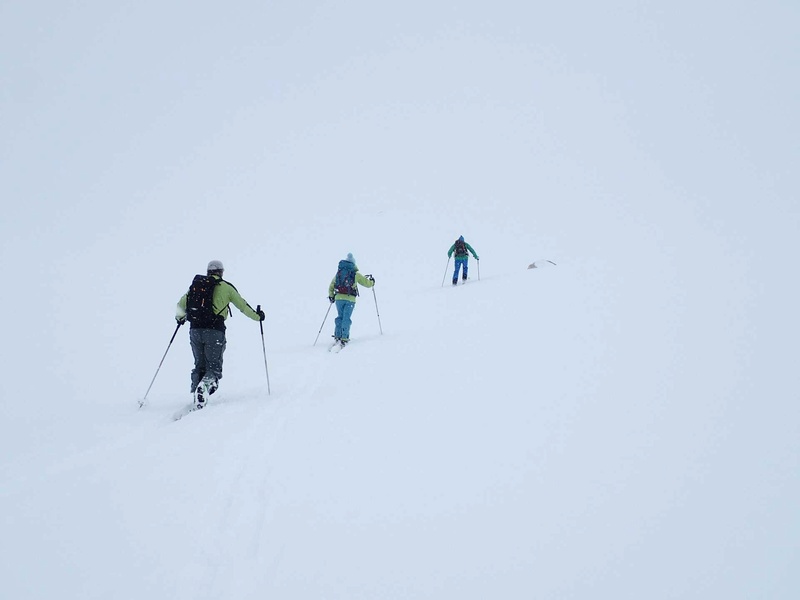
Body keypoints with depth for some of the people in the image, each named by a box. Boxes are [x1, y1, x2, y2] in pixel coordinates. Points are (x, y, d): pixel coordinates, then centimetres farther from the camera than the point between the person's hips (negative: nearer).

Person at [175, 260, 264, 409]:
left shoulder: (195, 285, 14)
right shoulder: (225, 287, 5)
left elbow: (180, 305, 17)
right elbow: (242, 305, 10)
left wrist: (180, 318, 38)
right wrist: (257, 316, 26)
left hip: (195, 330, 3)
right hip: (214, 331, -3)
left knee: (199, 365, 18)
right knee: (214, 366, 3)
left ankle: (196, 392, 5)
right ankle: (205, 385, -27)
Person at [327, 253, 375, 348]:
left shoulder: (338, 273, 11)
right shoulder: (355, 274, 1)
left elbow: (331, 287, 15)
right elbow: (367, 283, 9)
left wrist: (331, 296, 29)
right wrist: (372, 281, 31)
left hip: (339, 298, 3)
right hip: (350, 299, -3)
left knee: (340, 317, 17)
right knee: (346, 318, -1)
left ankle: (337, 336, 11)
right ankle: (344, 339, -7)